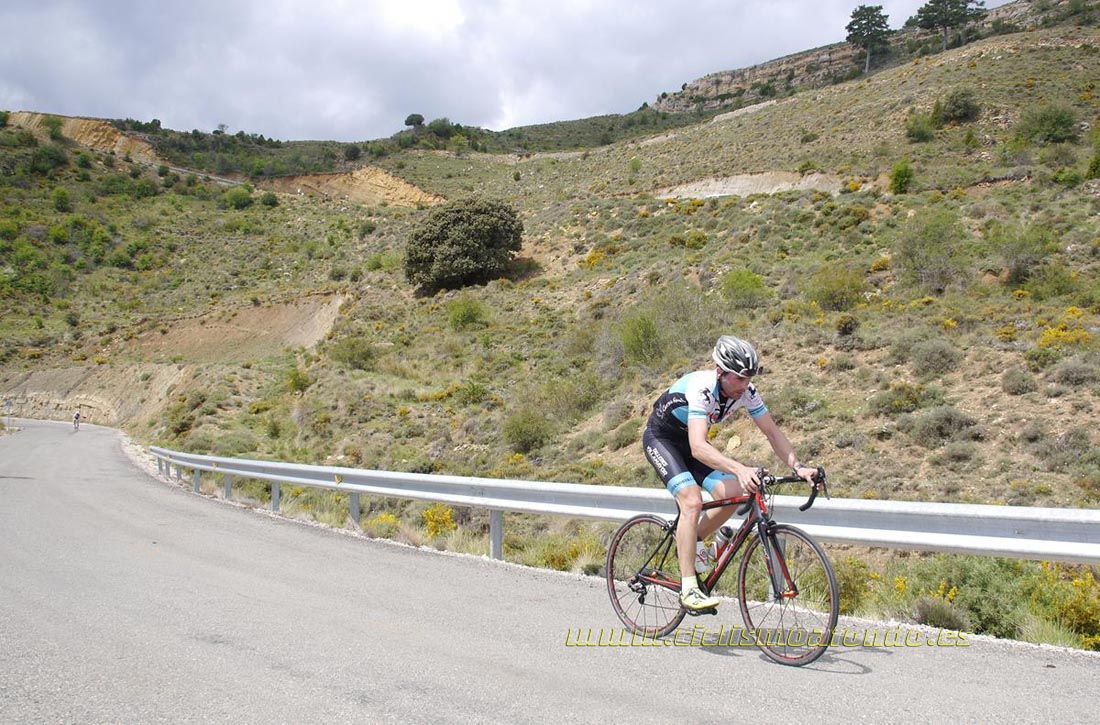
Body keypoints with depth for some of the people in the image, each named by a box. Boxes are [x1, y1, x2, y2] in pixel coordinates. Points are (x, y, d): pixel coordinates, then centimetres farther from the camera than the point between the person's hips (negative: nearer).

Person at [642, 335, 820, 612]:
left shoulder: (747, 392, -16)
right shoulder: (701, 388, -36)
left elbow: (772, 433, -10)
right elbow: (698, 447, -47)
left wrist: (798, 467, -26)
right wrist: (740, 469, -60)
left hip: (688, 440, 7)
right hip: (660, 438, -7)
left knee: (733, 493, -11)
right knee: (692, 501, -26)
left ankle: (690, 544, 14)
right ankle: (689, 590, -21)